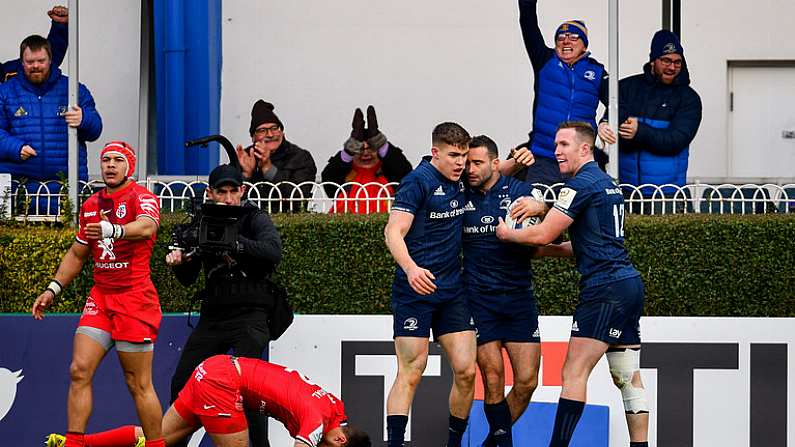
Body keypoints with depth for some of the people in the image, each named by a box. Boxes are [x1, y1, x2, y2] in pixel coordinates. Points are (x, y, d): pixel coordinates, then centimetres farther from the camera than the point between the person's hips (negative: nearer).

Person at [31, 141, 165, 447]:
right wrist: (53, 289, 19)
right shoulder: (91, 205, 14)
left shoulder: (142, 197, -7)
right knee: (79, 370, -6)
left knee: (139, 385, -4)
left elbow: (146, 227, -31)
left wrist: (112, 230, -49)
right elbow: (77, 254, 26)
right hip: (100, 297, 6)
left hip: (135, 298, -6)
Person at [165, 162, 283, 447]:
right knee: (181, 383, 3)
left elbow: (274, 252, -24)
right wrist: (178, 262, -10)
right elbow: (188, 279, 13)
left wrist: (234, 241, -34)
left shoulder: (255, 219, -3)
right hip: (212, 316, 5)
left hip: (249, 315, -5)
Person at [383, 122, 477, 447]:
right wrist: (411, 269, -35)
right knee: (410, 373, -10)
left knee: (466, 370, 0)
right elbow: (393, 232, -18)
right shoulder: (419, 182, -10)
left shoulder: (461, 181, 10)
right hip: (415, 287, -7)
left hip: (452, 290, 7)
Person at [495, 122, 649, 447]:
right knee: (629, 378, 9)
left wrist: (506, 234, 6)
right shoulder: (606, 183, 20)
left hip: (605, 288, -10)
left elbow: (542, 234, -12)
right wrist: (547, 250, 24)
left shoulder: (581, 184, -10)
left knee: (574, 372, -11)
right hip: (629, 284, 10)